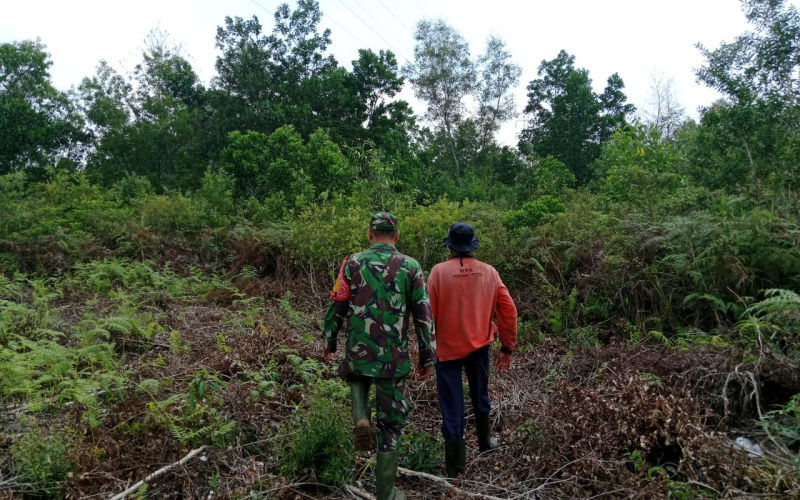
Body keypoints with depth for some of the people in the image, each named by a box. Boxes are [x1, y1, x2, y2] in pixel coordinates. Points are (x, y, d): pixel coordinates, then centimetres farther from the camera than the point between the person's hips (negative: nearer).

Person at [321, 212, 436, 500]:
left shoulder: (353, 263, -2)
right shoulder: (410, 267, -4)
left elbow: (337, 307, 1)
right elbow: (423, 316, -4)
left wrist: (328, 341, 16)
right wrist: (427, 357, 5)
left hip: (357, 352, 1)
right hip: (394, 357, -1)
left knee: (357, 377, 36)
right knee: (391, 423, 12)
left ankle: (361, 419, 7)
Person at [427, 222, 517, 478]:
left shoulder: (439, 271, -13)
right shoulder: (489, 272, -4)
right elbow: (508, 311, -3)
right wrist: (507, 347, 7)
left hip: (447, 347, -3)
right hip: (478, 346, 3)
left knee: (452, 405, 5)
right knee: (480, 395, 25)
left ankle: (454, 466, 14)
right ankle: (485, 442, 45)